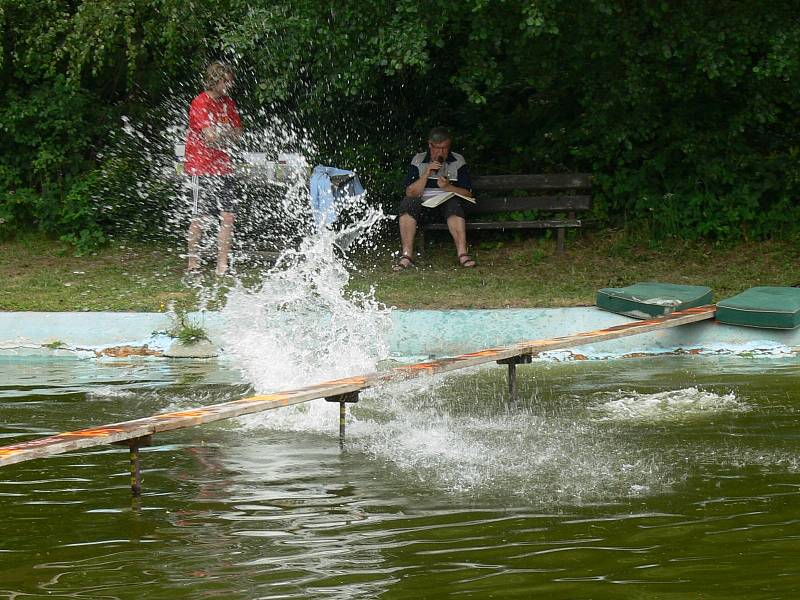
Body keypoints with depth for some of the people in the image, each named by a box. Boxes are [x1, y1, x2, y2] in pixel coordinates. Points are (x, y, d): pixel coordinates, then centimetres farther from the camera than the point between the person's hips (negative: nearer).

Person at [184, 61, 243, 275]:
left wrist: (220, 134, -4)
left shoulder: (229, 103, 14)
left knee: (228, 217, -1)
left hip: (223, 168, 7)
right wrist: (228, 133, 0)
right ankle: (193, 264, 6)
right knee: (199, 218, -3)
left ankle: (222, 266, 2)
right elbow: (210, 136, -18)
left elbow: (237, 136, 14)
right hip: (202, 168, -7)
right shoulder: (200, 104, -10)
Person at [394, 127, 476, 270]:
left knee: (454, 204, -35)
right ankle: (406, 256, -36)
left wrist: (448, 187, -18)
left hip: (447, 202, -1)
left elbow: (468, 194, 0)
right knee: (407, 203, -30)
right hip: (423, 203, 1)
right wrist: (426, 174, -14)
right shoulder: (418, 161, 7)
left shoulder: (458, 161, 6)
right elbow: (410, 193, -2)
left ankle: (462, 253, -45)